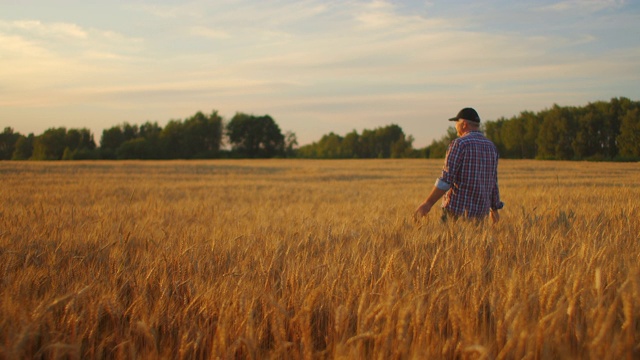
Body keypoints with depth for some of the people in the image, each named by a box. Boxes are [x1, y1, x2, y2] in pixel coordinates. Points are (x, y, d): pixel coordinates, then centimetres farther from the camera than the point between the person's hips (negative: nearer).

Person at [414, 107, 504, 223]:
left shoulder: (459, 143, -9)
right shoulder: (491, 147, 12)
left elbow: (447, 178, -16)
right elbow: (493, 182, 16)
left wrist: (428, 203, -15)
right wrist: (494, 209, 25)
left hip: (458, 209, -7)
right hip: (481, 211, 7)